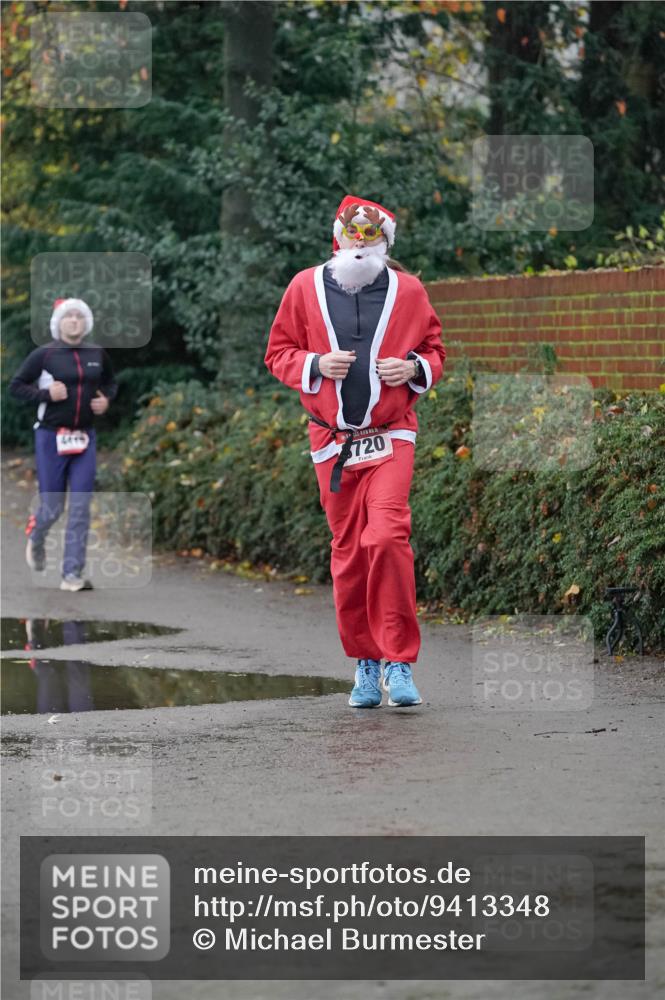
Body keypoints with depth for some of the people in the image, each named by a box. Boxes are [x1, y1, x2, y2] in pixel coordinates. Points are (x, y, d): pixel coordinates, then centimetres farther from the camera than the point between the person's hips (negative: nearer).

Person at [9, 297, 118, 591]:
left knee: (80, 508, -3)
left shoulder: (97, 354, 4)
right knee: (52, 507, 3)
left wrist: (106, 400, 1)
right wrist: (45, 394, -16)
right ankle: (35, 538, 39)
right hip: (51, 437, -3)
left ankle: (72, 574, 1)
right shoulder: (44, 354, -8)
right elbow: (15, 386, -3)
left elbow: (111, 383, 21)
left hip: (85, 439, 3)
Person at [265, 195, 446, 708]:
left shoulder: (408, 290, 4)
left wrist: (415, 369, -9)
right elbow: (278, 352, 9)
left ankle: (399, 662, -13)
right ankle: (366, 664, 18)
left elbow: (435, 350, 13)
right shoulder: (306, 288, 4)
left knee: (387, 538, -19)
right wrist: (315, 364, -10)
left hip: (391, 437, -2)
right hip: (332, 438, 2)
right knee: (348, 552, 5)